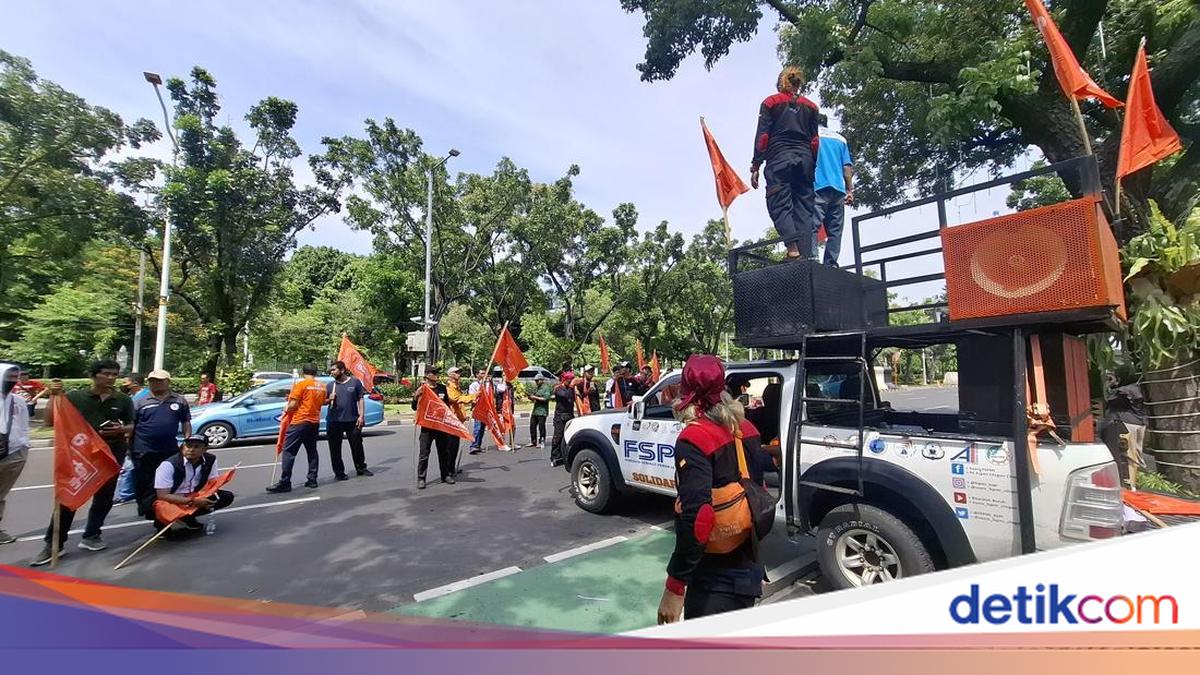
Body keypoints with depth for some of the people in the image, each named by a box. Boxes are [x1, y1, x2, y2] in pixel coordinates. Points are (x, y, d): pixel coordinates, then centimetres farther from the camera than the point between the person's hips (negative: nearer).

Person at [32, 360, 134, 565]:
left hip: (113, 454, 2)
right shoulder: (75, 397, -1)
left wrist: (122, 429, -15)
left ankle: (91, 536, 25)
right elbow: (50, 421, -3)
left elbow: (132, 426, 8)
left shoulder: (123, 400, 3)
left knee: (104, 497, 10)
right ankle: (54, 544, 7)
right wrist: (54, 396, -13)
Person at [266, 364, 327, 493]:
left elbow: (293, 404, -12)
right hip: (315, 422, 6)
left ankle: (284, 483, -4)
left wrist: (286, 410, 8)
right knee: (312, 451, 13)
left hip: (300, 421, -6)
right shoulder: (322, 386, 8)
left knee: (289, 451, -3)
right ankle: (312, 480, 13)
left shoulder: (301, 384, -9)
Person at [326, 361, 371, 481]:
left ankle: (361, 468, 24)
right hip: (334, 421, 2)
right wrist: (329, 399, -11)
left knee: (357, 445, 8)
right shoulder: (330, 385, 8)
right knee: (335, 448, 5)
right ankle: (339, 473, 17)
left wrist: (361, 415, -5)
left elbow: (361, 399, 1)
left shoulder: (355, 382, 2)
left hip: (352, 420, -1)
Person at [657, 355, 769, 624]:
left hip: (715, 581, -7)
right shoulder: (746, 430, 1)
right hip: (750, 571, 8)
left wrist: (674, 587, -19)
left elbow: (696, 519, -27)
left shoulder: (694, 439, -22)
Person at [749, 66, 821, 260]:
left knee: (779, 205, -9)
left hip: (779, 158, -3)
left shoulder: (771, 102, 10)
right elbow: (814, 141, 13)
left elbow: (762, 136, 1)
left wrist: (755, 166, 0)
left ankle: (792, 246, -29)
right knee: (804, 208, 0)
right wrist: (814, 168, 14)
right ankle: (806, 255, -8)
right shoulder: (810, 106, 19)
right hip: (804, 159, 4)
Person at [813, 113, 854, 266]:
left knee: (812, 226, -15)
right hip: (838, 189, 4)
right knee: (835, 230, 3)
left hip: (817, 186, -4)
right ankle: (831, 264, -6)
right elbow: (848, 166, 14)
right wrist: (850, 191, 11)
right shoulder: (840, 138, 24)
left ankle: (811, 259, -31)